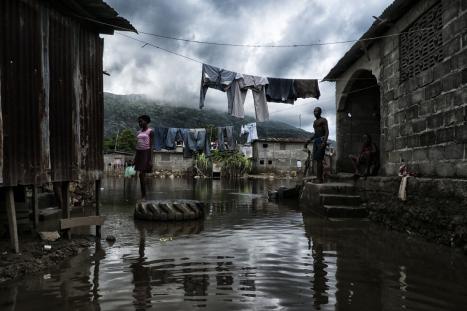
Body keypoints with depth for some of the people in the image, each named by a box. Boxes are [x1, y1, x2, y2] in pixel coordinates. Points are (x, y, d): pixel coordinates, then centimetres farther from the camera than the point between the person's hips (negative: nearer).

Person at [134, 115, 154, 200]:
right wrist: (135, 158, 13)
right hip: (139, 154, 6)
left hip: (146, 154, -6)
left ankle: (143, 197, -6)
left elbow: (151, 145, -9)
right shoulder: (138, 132, 14)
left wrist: (150, 159, -14)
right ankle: (143, 196, 9)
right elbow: (137, 146, 16)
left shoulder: (150, 131, -5)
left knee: (142, 175, -13)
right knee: (142, 176, 6)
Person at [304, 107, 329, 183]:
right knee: (318, 160, 3)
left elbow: (327, 132, -11)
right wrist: (308, 142, 22)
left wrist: (324, 142, -25)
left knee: (319, 160, -16)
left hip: (321, 140, -8)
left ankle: (319, 179, -19)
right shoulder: (315, 122, 23)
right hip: (315, 141, 8)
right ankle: (321, 179, 5)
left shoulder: (323, 120, -2)